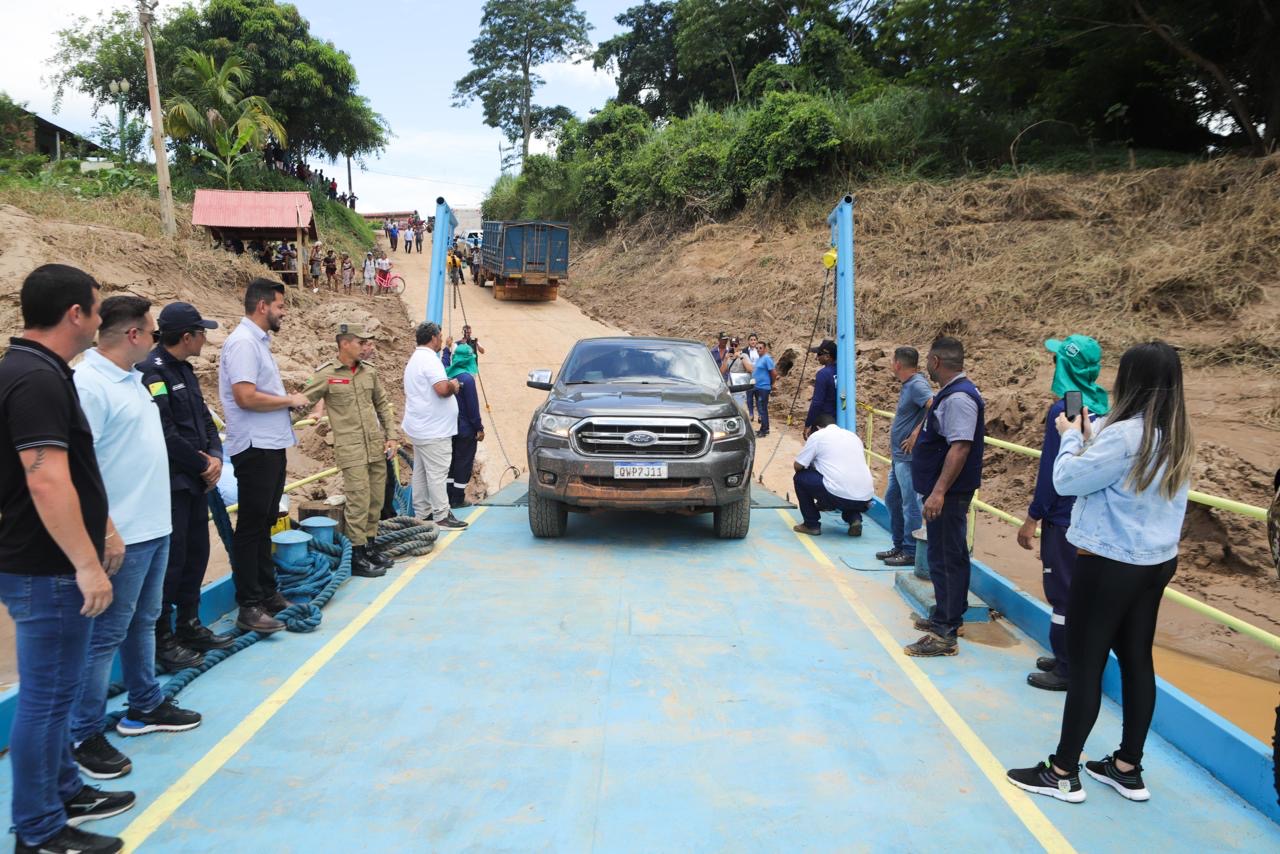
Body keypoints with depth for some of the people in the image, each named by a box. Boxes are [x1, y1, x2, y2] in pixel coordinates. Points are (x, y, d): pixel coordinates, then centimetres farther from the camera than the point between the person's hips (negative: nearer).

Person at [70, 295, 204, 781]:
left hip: (154, 527, 10)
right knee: (105, 635, 1)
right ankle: (84, 735, 13)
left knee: (143, 622, 20)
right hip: (122, 536, -9)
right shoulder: (88, 384, -18)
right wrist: (106, 531, -23)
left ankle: (145, 707, 33)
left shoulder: (131, 377, 12)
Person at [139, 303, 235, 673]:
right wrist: (202, 464, -10)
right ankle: (163, 640, 9)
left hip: (195, 481, 9)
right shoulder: (152, 372, -16)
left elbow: (204, 419, 16)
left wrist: (215, 456, -2)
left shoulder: (184, 370, 14)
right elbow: (165, 435, -21)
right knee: (171, 560, -2)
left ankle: (190, 627, 28)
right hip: (171, 485, -9)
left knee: (196, 555, 15)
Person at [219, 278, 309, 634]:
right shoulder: (243, 342, -15)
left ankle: (267, 594, 27)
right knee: (251, 526, -4)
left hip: (272, 445, 10)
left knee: (264, 523, 16)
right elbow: (246, 397, -24)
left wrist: (290, 399, 5)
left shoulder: (259, 341, 16)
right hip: (255, 447, -10)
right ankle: (249, 607, 3)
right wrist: (289, 400, -13)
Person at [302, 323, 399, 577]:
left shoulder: (369, 372, 9)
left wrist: (391, 436, 12)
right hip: (350, 450, -6)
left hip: (376, 447, 6)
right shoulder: (326, 375, -7)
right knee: (358, 502, -7)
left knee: (375, 501, 12)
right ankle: (357, 558, 3)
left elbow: (383, 404, 17)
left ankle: (369, 547, 26)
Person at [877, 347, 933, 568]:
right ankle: (899, 546, 28)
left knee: (910, 504, -2)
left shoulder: (917, 384, -17)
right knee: (892, 499, 18)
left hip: (909, 458, -11)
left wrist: (917, 434, -26)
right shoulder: (907, 385, 13)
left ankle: (911, 552, 6)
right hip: (899, 456, 11)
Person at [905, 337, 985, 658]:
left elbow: (960, 448, -27)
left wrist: (939, 491, -30)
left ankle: (945, 634, -1)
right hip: (941, 491, 11)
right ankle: (944, 617, 31)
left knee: (947, 559, -6)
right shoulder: (949, 393, 13)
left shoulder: (958, 397, -20)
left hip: (948, 494, -11)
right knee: (942, 556, 19)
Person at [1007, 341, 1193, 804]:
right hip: (1157, 561, 9)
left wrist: (1071, 436, 0)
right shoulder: (1177, 438, 6)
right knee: (1137, 660, 14)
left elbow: (1067, 479, -16)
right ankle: (1127, 769, 25)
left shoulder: (1125, 435, -22)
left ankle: (1062, 773, 11)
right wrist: (1090, 438, 9)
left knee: (1086, 663, 1)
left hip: (1111, 565, -9)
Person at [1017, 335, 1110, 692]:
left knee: (1062, 593, 1)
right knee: (1078, 589, 17)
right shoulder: (1099, 406, 6)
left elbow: (1051, 469, -19)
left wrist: (1032, 518, -12)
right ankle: (1072, 658, 29)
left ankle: (1067, 670, 10)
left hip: (1065, 517, -8)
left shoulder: (1063, 409, -19)